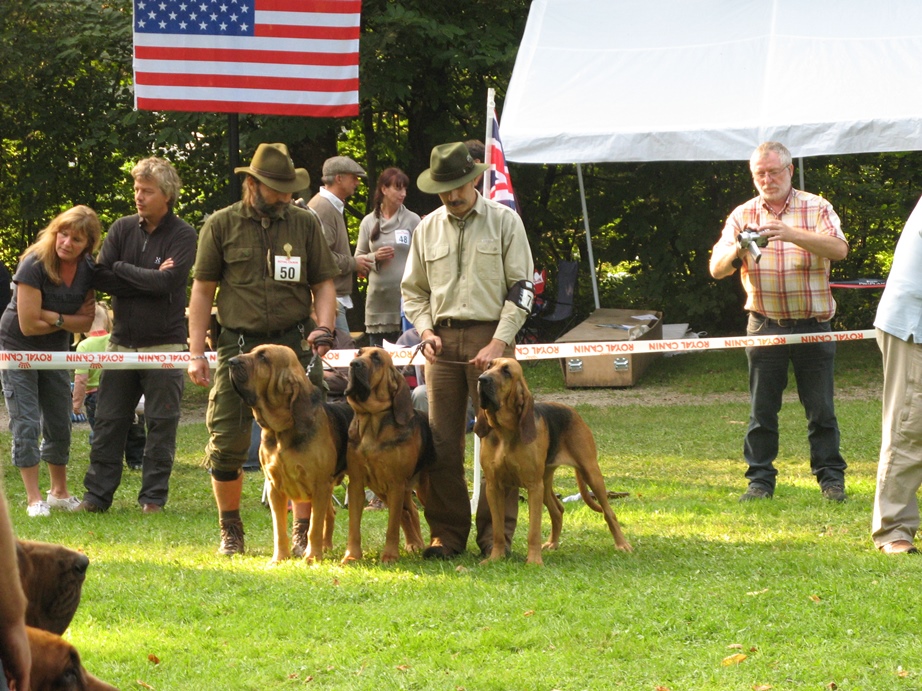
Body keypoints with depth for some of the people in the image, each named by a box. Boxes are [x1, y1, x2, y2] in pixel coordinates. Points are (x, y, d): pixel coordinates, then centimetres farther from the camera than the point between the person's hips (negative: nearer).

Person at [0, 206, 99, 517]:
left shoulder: (87, 270, -5)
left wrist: (53, 316, -21)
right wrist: (67, 320, -13)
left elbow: (85, 323, -6)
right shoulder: (34, 265, -24)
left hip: (55, 352, 6)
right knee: (26, 424, -7)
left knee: (59, 426, 11)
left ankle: (59, 493, 25)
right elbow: (29, 324, -24)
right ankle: (34, 499, -2)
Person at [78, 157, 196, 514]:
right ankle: (97, 494, 10)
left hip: (164, 343, -4)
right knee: (108, 421, 5)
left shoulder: (182, 235, -5)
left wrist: (121, 269, -7)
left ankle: (153, 497, 8)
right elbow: (101, 277, -4)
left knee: (161, 423, 1)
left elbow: (166, 282, -18)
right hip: (122, 341, 4)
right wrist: (149, 280, -12)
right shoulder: (122, 229, 6)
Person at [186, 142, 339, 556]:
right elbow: (202, 290, 6)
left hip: (294, 346, 1)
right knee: (226, 443, -1)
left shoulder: (305, 224, 8)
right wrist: (196, 353, 1)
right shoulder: (222, 226, 4)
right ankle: (230, 531, 17)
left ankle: (304, 533, 6)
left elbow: (323, 284, 12)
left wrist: (323, 327, -7)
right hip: (238, 346, -1)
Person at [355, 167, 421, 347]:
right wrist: (375, 258, -9)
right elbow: (358, 259, 11)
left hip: (405, 296, -2)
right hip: (378, 297, 2)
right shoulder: (368, 222, 8)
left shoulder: (412, 220, 2)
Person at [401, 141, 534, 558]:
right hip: (442, 339, 3)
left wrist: (499, 342, -10)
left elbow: (520, 287, -1)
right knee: (441, 441, 1)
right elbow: (413, 289, 20)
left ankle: (496, 534, 0)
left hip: (490, 336, -3)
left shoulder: (504, 222, 3)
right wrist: (426, 330, 2)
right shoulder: (427, 229, 13)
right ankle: (447, 533, 8)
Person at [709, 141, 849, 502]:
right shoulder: (743, 215, 6)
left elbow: (839, 249, -15)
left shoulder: (816, 208, 1)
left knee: (820, 408, 1)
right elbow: (717, 269, -1)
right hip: (765, 324, 1)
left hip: (812, 324, -1)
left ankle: (831, 477, 10)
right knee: (762, 409, 3)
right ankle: (760, 479, 10)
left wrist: (791, 235, -29)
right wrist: (736, 251, -25)